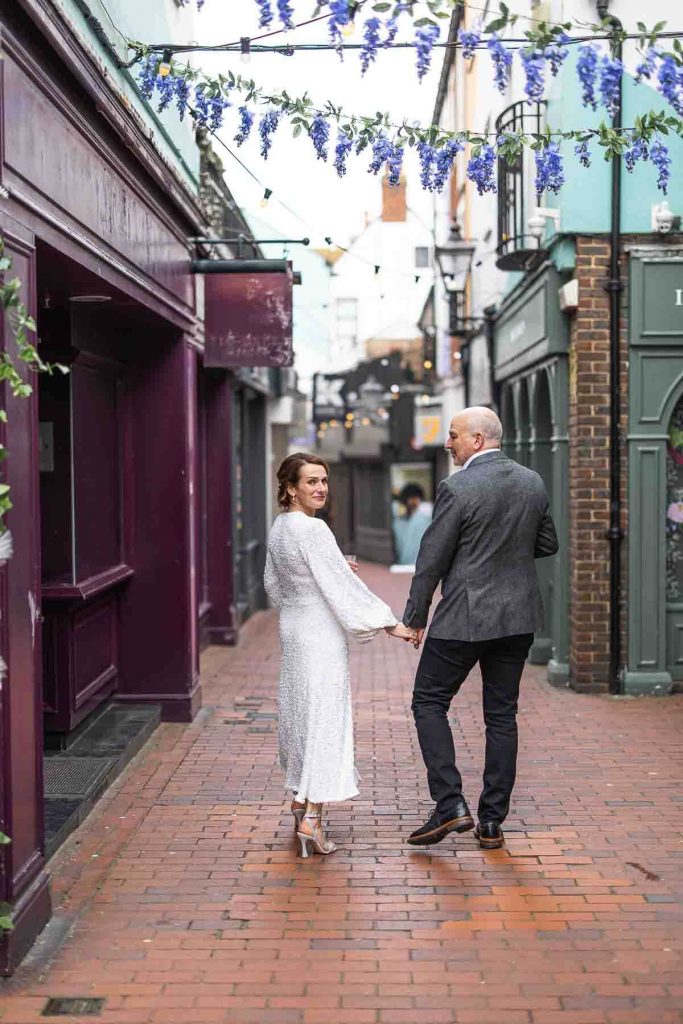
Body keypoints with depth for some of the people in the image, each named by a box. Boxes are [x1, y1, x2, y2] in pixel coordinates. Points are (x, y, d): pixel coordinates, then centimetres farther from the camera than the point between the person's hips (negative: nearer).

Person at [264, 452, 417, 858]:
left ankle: (301, 797, 33)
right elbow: (344, 587, -21)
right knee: (324, 715, -5)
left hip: (293, 627, 9)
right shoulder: (312, 529, -20)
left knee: (300, 710, 19)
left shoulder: (280, 526, 7)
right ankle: (311, 818, -6)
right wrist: (391, 624, -16)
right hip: (320, 633, -9)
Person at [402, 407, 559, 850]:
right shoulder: (533, 482, 5)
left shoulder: (457, 488, -14)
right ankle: (492, 822, 15)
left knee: (429, 703, 8)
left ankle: (450, 805, -1)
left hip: (465, 617, -6)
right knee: (502, 714, 11)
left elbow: (433, 558, -10)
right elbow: (548, 544, 14)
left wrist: (415, 616, -1)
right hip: (519, 617, 6)